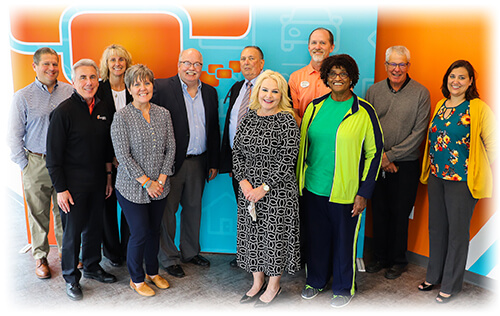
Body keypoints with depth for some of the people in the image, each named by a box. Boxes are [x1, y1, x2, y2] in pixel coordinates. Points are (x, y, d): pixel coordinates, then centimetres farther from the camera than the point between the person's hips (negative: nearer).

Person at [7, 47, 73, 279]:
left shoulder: (70, 92, 1)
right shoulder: (23, 96, -1)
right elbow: (14, 136, 1)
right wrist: (24, 165, -2)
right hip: (36, 164, -1)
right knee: (39, 214, 9)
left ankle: (66, 250, 30)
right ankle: (40, 257, 25)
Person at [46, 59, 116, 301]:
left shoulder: (103, 109, 5)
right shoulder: (64, 111, -13)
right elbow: (53, 155, -12)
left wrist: (108, 177, 14)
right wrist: (60, 188, -13)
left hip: (97, 182, 5)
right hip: (73, 184, -5)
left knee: (94, 226, 17)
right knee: (73, 231, 6)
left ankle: (92, 267, 37)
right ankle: (71, 277, 26)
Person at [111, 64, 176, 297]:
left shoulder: (163, 114, 2)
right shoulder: (121, 117, -11)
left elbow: (171, 148, 3)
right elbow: (122, 155, -14)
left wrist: (162, 179, -6)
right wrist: (146, 182, -14)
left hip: (159, 186, 4)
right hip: (132, 188, -4)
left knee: (154, 230, 16)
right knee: (140, 232, 4)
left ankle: (152, 272, 37)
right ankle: (136, 279, 27)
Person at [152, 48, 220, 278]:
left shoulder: (210, 92, 9)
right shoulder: (162, 87, -8)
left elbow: (214, 129, 13)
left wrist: (213, 162, 12)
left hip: (198, 162, 5)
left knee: (193, 208, 17)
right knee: (167, 210, 6)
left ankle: (190, 252, 36)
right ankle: (169, 258, 24)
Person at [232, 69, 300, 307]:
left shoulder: (287, 121, -12)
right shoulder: (249, 117, 4)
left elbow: (287, 160, -16)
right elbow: (237, 152, 5)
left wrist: (265, 188, -17)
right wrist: (243, 181, -8)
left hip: (277, 190, -5)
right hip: (248, 188, 6)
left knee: (274, 234, 6)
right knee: (251, 234, 15)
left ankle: (274, 286, 29)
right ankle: (257, 282, 35)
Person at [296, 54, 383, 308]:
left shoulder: (364, 111, -6)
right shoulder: (315, 107, 5)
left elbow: (374, 153, -4)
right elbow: (303, 144, 13)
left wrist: (364, 192, -8)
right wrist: (298, 179, 10)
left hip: (345, 191, -3)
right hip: (313, 187, 4)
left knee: (344, 239, 9)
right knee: (315, 236, 15)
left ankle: (343, 288, 32)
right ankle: (316, 280, 38)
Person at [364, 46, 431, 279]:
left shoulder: (421, 93, -4)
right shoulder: (374, 91, 4)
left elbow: (418, 133, -8)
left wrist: (390, 155, -12)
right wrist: (378, 156, -6)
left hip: (405, 165, -3)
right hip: (377, 163, 3)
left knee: (400, 214, 7)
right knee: (379, 211, 12)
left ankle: (398, 261, 26)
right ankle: (380, 257, 29)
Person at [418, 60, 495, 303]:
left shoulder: (479, 108, -10)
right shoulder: (440, 105, 9)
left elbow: (492, 145, -9)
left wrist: (493, 178, -8)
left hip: (462, 180, -6)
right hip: (436, 176, 6)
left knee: (457, 232, 6)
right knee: (436, 228, 16)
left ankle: (451, 285, 22)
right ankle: (434, 276, 33)